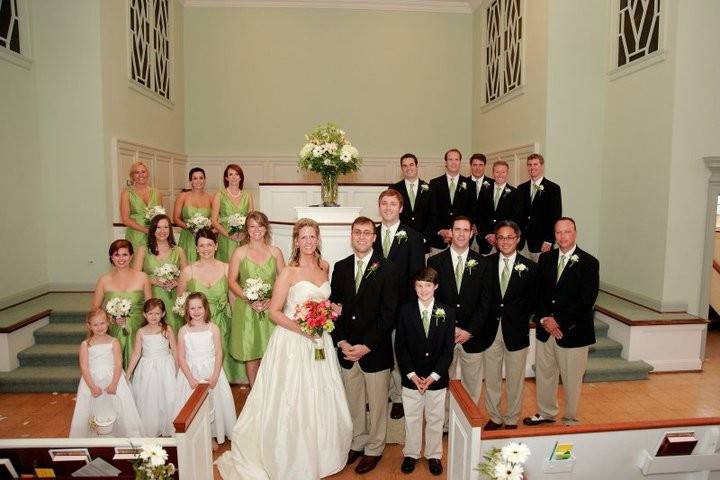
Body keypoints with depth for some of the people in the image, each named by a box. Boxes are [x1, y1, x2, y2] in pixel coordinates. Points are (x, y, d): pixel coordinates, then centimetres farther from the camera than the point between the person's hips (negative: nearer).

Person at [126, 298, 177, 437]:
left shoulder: (167, 330, -6)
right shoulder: (141, 332, -2)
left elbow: (174, 350, -2)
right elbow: (136, 354, 1)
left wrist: (177, 369, -2)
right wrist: (128, 374, 0)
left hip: (165, 369, -1)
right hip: (147, 370, 1)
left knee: (166, 399, 5)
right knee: (147, 401, 7)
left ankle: (166, 429, 22)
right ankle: (148, 431, 24)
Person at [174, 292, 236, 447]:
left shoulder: (213, 328, -5)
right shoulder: (184, 331, -4)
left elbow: (219, 354, -5)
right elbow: (181, 357, -5)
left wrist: (215, 376, -15)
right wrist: (191, 379, -14)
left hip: (211, 372, 0)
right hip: (190, 372, 0)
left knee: (213, 402, 5)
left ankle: (212, 435, 22)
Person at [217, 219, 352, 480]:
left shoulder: (324, 266, 4)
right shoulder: (288, 272, -13)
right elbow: (274, 312, -11)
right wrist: (302, 329, -21)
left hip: (320, 341, 5)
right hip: (292, 343, -5)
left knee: (320, 402, 15)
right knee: (293, 402, 5)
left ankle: (319, 455, 37)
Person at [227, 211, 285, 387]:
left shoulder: (275, 252, 3)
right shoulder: (239, 252, 0)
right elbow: (232, 281, 0)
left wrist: (272, 300, -11)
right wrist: (249, 299, -13)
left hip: (271, 308, 1)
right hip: (246, 309, -1)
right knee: (250, 352, 6)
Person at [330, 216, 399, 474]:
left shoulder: (387, 269, -9)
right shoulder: (340, 267, 4)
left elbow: (388, 314, -12)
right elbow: (334, 307, 4)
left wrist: (366, 346, -16)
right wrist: (341, 342, -7)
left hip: (376, 351, -3)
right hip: (346, 350, 4)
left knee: (377, 403, 12)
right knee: (353, 402, 18)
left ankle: (374, 449, 32)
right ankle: (357, 443, 38)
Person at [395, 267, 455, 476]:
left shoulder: (447, 312, -4)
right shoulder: (405, 311, -4)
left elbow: (449, 348, -5)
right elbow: (400, 346, -4)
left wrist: (434, 375, -12)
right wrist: (412, 374, -11)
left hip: (437, 379, 0)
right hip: (411, 378, 0)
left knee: (435, 419, 14)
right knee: (412, 419, 14)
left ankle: (434, 455, 33)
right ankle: (411, 454, 32)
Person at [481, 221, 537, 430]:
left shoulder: (529, 267, -2)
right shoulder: (486, 263, 1)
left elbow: (533, 301, 3)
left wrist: (519, 318, -4)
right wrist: (486, 319, -5)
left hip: (516, 331, -1)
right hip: (491, 330, 1)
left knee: (515, 380, 12)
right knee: (491, 379, 12)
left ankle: (512, 420, 29)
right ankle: (495, 418, 30)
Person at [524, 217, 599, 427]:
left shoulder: (589, 263, -8)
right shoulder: (545, 258, 6)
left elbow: (586, 300, -13)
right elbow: (538, 291, 6)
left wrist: (559, 322, -15)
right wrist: (544, 318, -8)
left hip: (573, 332, -4)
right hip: (545, 329, 5)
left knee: (572, 379, 9)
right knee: (544, 374, 16)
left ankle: (570, 419, 29)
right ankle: (546, 413, 36)